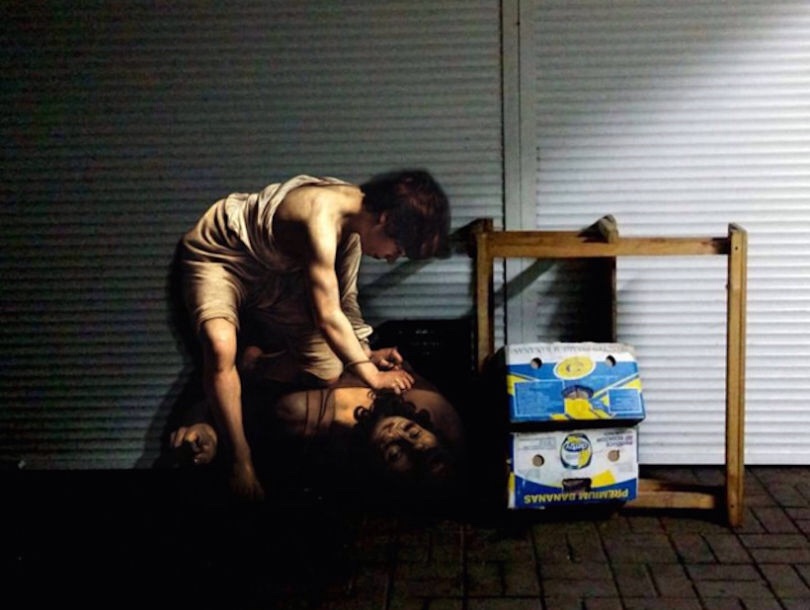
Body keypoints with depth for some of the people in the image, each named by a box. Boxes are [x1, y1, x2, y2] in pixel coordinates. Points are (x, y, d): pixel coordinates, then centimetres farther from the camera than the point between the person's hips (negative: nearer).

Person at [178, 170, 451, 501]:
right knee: (221, 347, -37)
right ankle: (242, 463, -23)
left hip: (273, 269, 8)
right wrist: (372, 376, -30)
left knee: (327, 373, 2)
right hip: (216, 255, -8)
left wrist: (364, 353, -7)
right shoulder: (323, 217, -37)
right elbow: (328, 317, -38)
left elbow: (345, 297, 3)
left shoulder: (356, 216, -9)